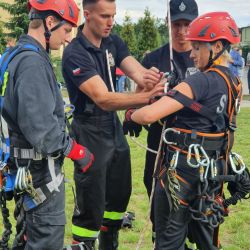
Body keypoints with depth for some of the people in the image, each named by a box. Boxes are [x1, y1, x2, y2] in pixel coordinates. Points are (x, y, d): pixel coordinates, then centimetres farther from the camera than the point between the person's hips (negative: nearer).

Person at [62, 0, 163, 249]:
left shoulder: (114, 42, 1)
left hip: (114, 128, 8)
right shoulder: (75, 54, -22)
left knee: (120, 193, 19)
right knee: (90, 204, -2)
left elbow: (135, 70, -15)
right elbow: (104, 99, -31)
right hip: (90, 133, -8)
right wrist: (147, 96, -43)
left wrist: (147, 78, -40)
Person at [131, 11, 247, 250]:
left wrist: (131, 114, -6)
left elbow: (150, 115, -25)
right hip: (213, 170, 8)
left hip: (183, 167, -8)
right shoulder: (233, 83, 6)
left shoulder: (200, 82, -19)